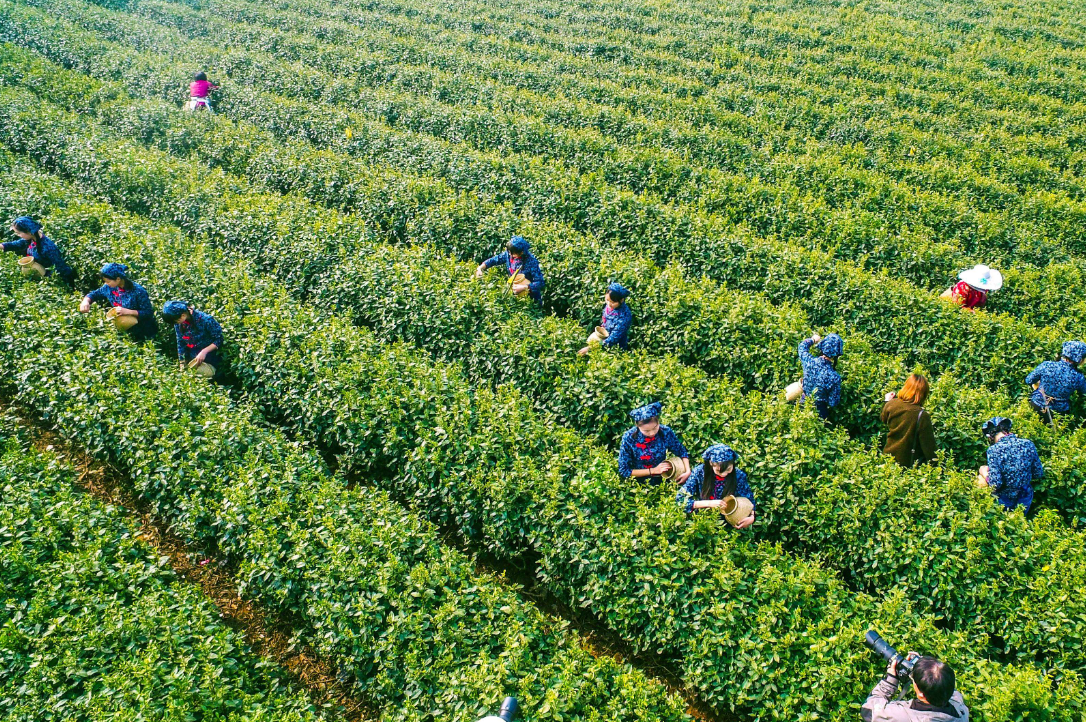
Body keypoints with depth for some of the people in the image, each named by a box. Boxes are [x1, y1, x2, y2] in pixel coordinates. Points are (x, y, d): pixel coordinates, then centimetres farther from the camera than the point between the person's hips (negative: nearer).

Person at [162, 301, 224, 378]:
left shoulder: (206, 320, -22)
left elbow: (219, 340, -14)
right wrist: (182, 366, 4)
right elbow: (180, 344, 5)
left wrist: (204, 351, -26)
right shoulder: (178, 324, -5)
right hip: (192, 359, 5)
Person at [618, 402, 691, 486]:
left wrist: (688, 472, -14)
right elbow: (623, 471, -11)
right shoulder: (629, 438, -18)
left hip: (661, 480, 2)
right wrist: (653, 470, -15)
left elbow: (682, 452, 4)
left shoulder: (666, 432, -13)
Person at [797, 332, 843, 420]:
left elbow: (803, 346, 0)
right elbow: (833, 403, -23)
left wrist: (813, 340, 20)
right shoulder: (835, 377, -35)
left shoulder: (809, 361, -27)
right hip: (818, 413, -2)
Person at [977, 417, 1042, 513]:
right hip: (1026, 501, 6)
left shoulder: (994, 450, -22)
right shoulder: (1028, 444, -7)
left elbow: (995, 484, -24)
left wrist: (984, 472, -6)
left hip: (1004, 502, -6)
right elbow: (1038, 474, 2)